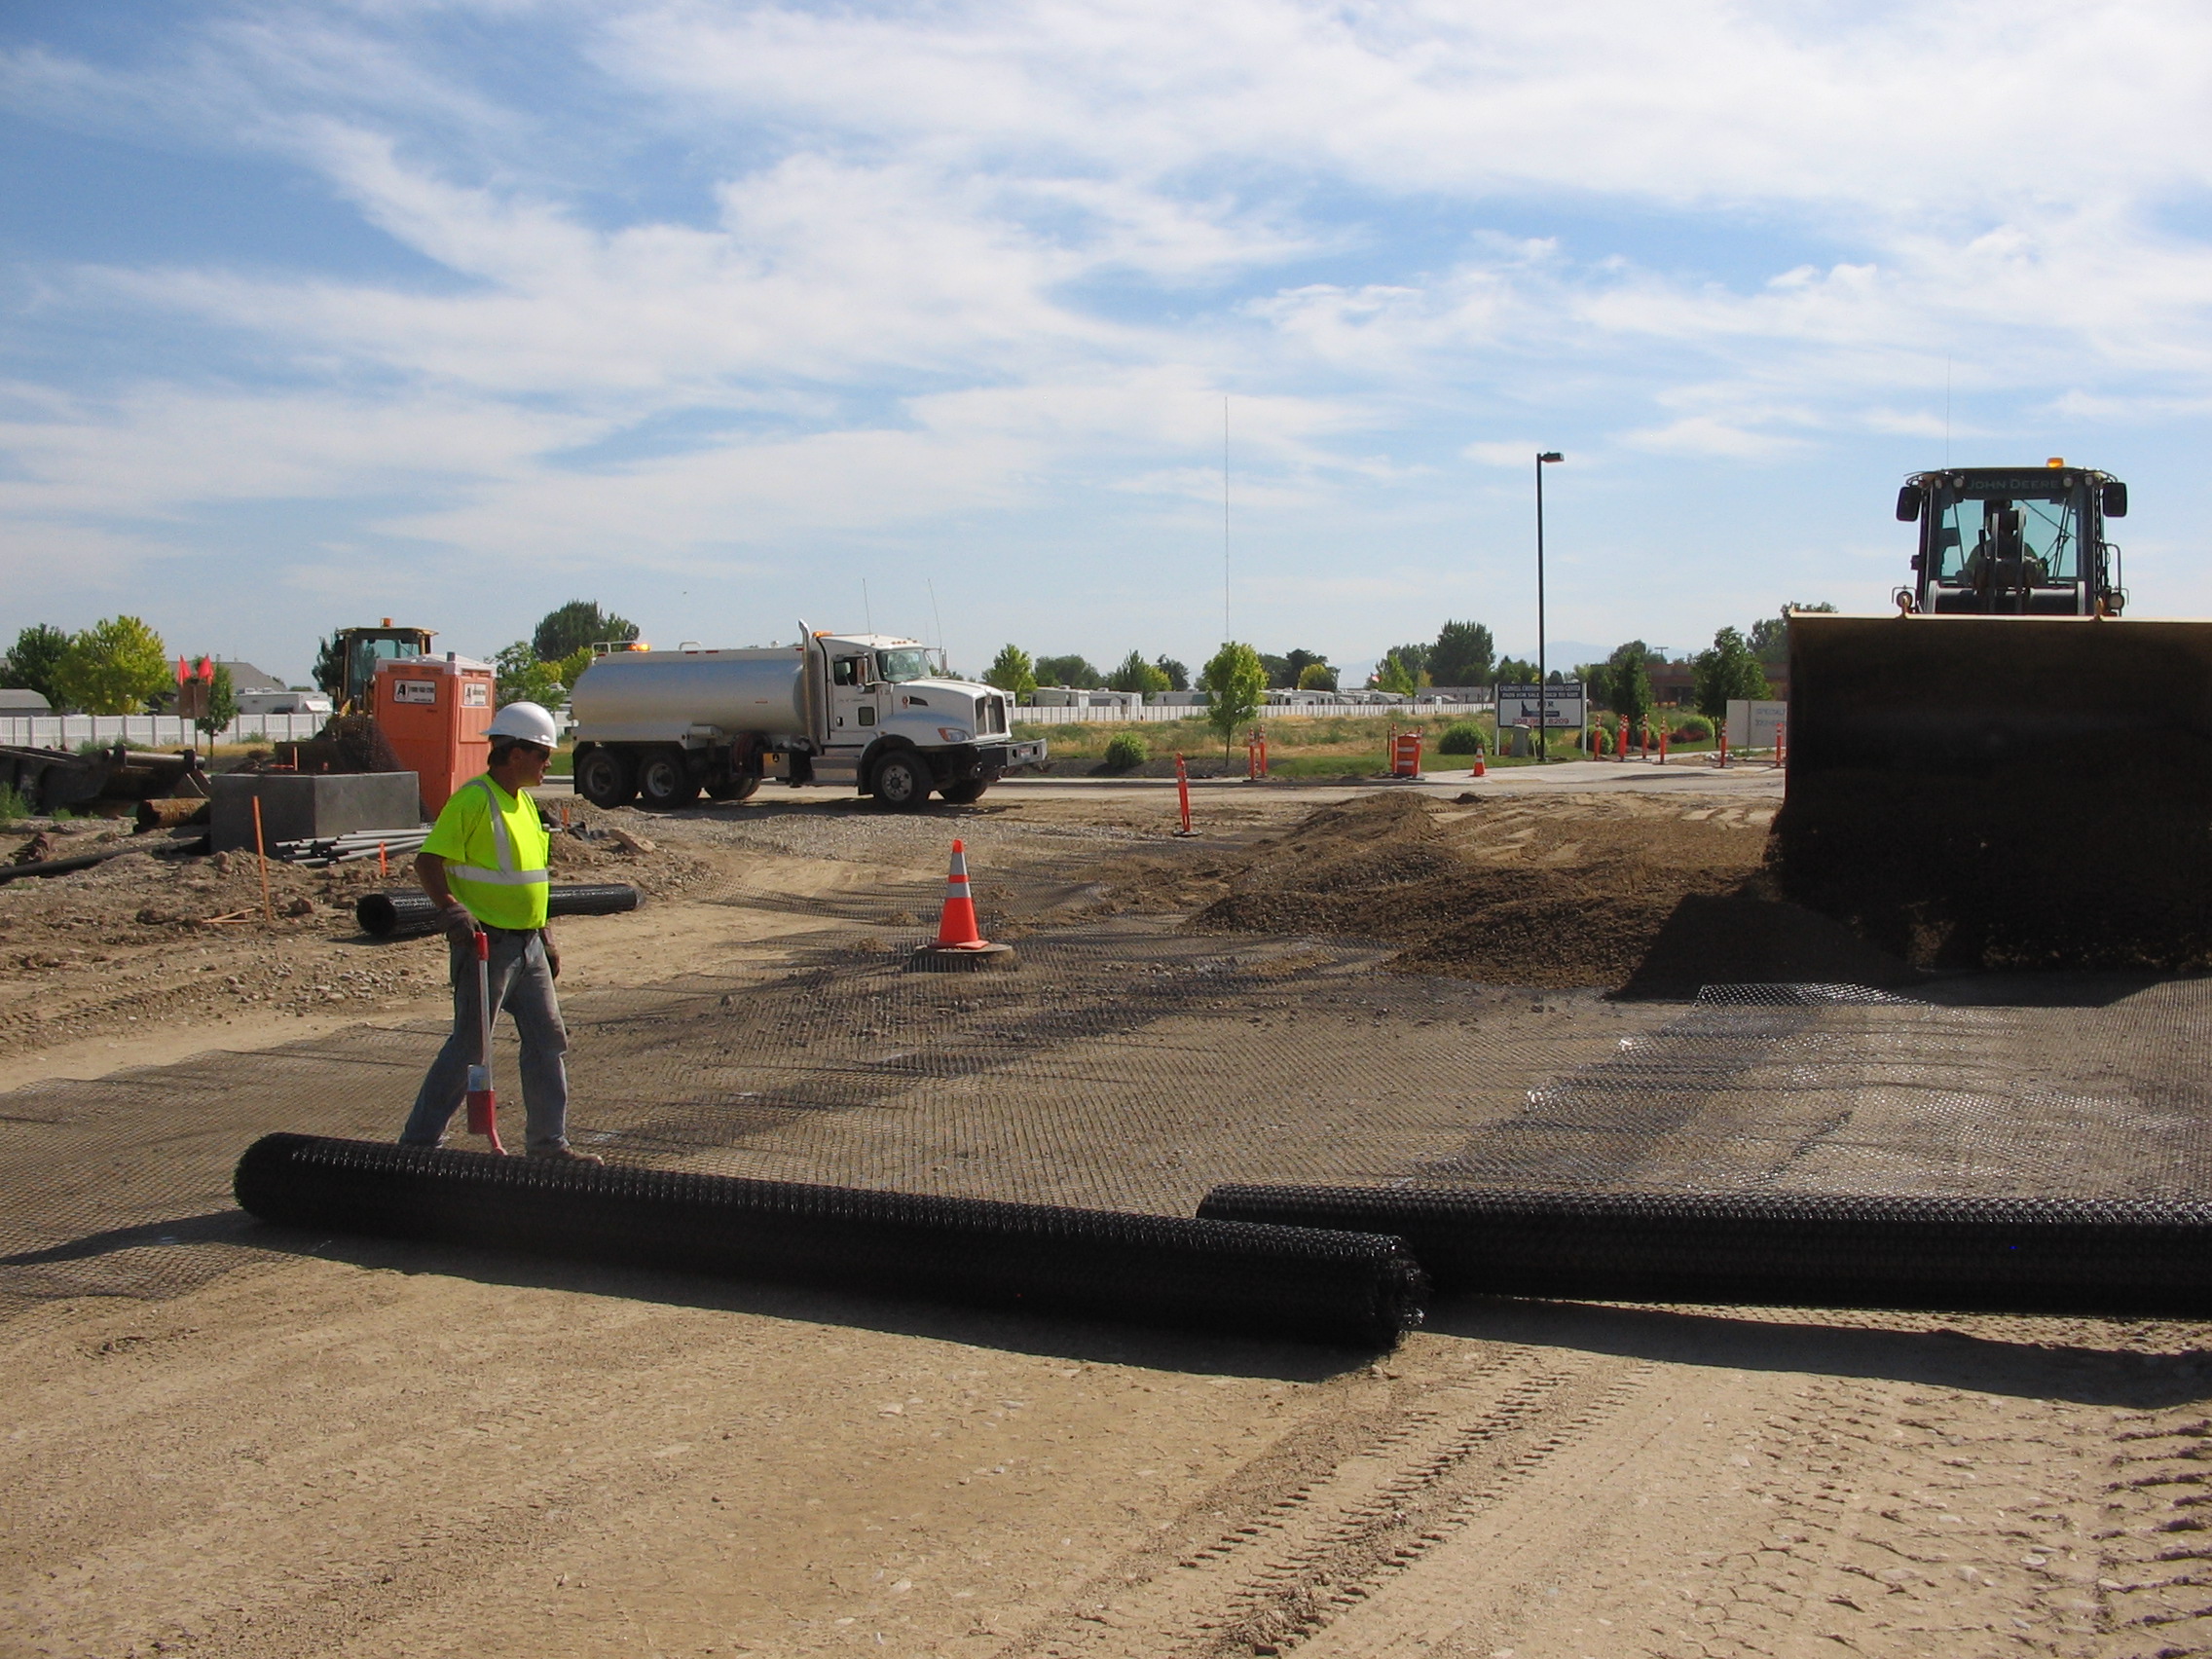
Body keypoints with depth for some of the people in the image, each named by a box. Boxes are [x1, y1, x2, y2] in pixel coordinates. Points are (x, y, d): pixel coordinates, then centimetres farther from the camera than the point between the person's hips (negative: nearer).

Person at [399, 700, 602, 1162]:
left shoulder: (524, 802, 14)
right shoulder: (474, 799, -13)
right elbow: (428, 862, -18)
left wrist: (546, 937, 22)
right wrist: (451, 909, -33)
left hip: (528, 945, 9)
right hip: (486, 943, -9)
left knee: (548, 1040, 10)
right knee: (469, 1047, -3)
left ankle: (549, 1142, 19)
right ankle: (418, 1140, 8)